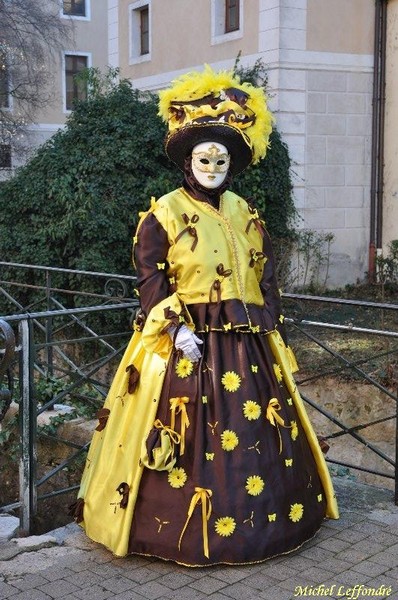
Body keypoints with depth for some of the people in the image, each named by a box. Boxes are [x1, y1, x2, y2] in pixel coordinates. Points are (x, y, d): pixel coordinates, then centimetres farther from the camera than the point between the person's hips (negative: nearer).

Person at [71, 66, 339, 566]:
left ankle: (264, 517, 26)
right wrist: (176, 329, -19)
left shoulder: (244, 213, 11)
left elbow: (265, 277, 13)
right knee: (193, 440, -2)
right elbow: (151, 281, -8)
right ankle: (186, 530, 14)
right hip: (188, 344, -5)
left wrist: (272, 330, 8)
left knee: (256, 435, 10)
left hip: (247, 343, 5)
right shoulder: (164, 215, -4)